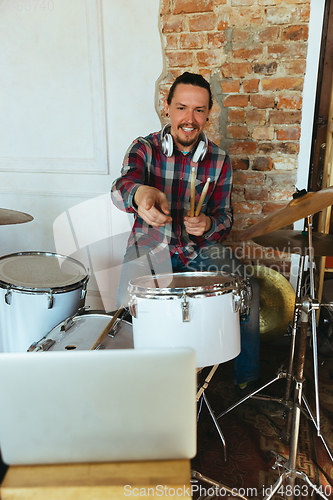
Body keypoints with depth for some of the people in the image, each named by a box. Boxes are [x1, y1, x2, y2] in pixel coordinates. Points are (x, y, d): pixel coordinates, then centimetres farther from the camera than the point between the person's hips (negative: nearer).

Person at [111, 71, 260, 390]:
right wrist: (139, 192, -55)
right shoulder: (144, 148, -7)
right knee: (128, 302, -26)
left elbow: (224, 217, 2)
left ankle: (247, 376, 9)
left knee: (248, 290, -17)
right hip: (151, 246, -1)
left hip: (201, 247, 2)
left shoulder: (219, 160, 0)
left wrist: (208, 224, -23)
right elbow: (123, 185, -29)